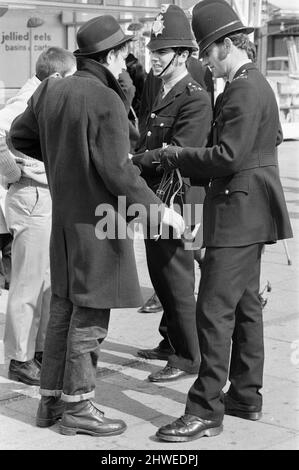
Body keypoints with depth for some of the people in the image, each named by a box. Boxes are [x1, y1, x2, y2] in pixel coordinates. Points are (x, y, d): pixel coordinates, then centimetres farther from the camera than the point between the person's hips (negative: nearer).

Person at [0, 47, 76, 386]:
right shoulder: (30, 100, -15)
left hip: (50, 196, 9)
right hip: (32, 197, -9)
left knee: (49, 280, 15)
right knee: (29, 282, -2)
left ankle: (40, 349, 26)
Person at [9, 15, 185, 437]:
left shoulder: (50, 91, 6)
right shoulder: (105, 100, -19)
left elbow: (20, 136, 18)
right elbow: (118, 171, -21)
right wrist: (158, 209, -13)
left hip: (63, 214, 8)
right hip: (98, 218, -8)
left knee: (64, 306, 15)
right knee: (90, 313, 0)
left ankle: (50, 400, 23)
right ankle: (77, 406, 9)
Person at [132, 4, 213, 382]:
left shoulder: (196, 99, -16)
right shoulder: (160, 93, 13)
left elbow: (177, 152, -24)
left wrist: (132, 161, -21)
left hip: (175, 200, -9)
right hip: (153, 198, 9)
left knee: (176, 279, -2)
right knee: (160, 275, 18)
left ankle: (188, 357, 9)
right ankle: (171, 341, 33)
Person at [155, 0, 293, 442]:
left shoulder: (245, 90, -17)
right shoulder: (255, 84, 15)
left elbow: (228, 157, -24)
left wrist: (174, 155, -13)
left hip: (240, 213, -11)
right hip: (249, 212, 11)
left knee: (215, 310, -10)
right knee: (244, 305, 16)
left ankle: (206, 410, -6)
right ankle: (246, 396, 26)